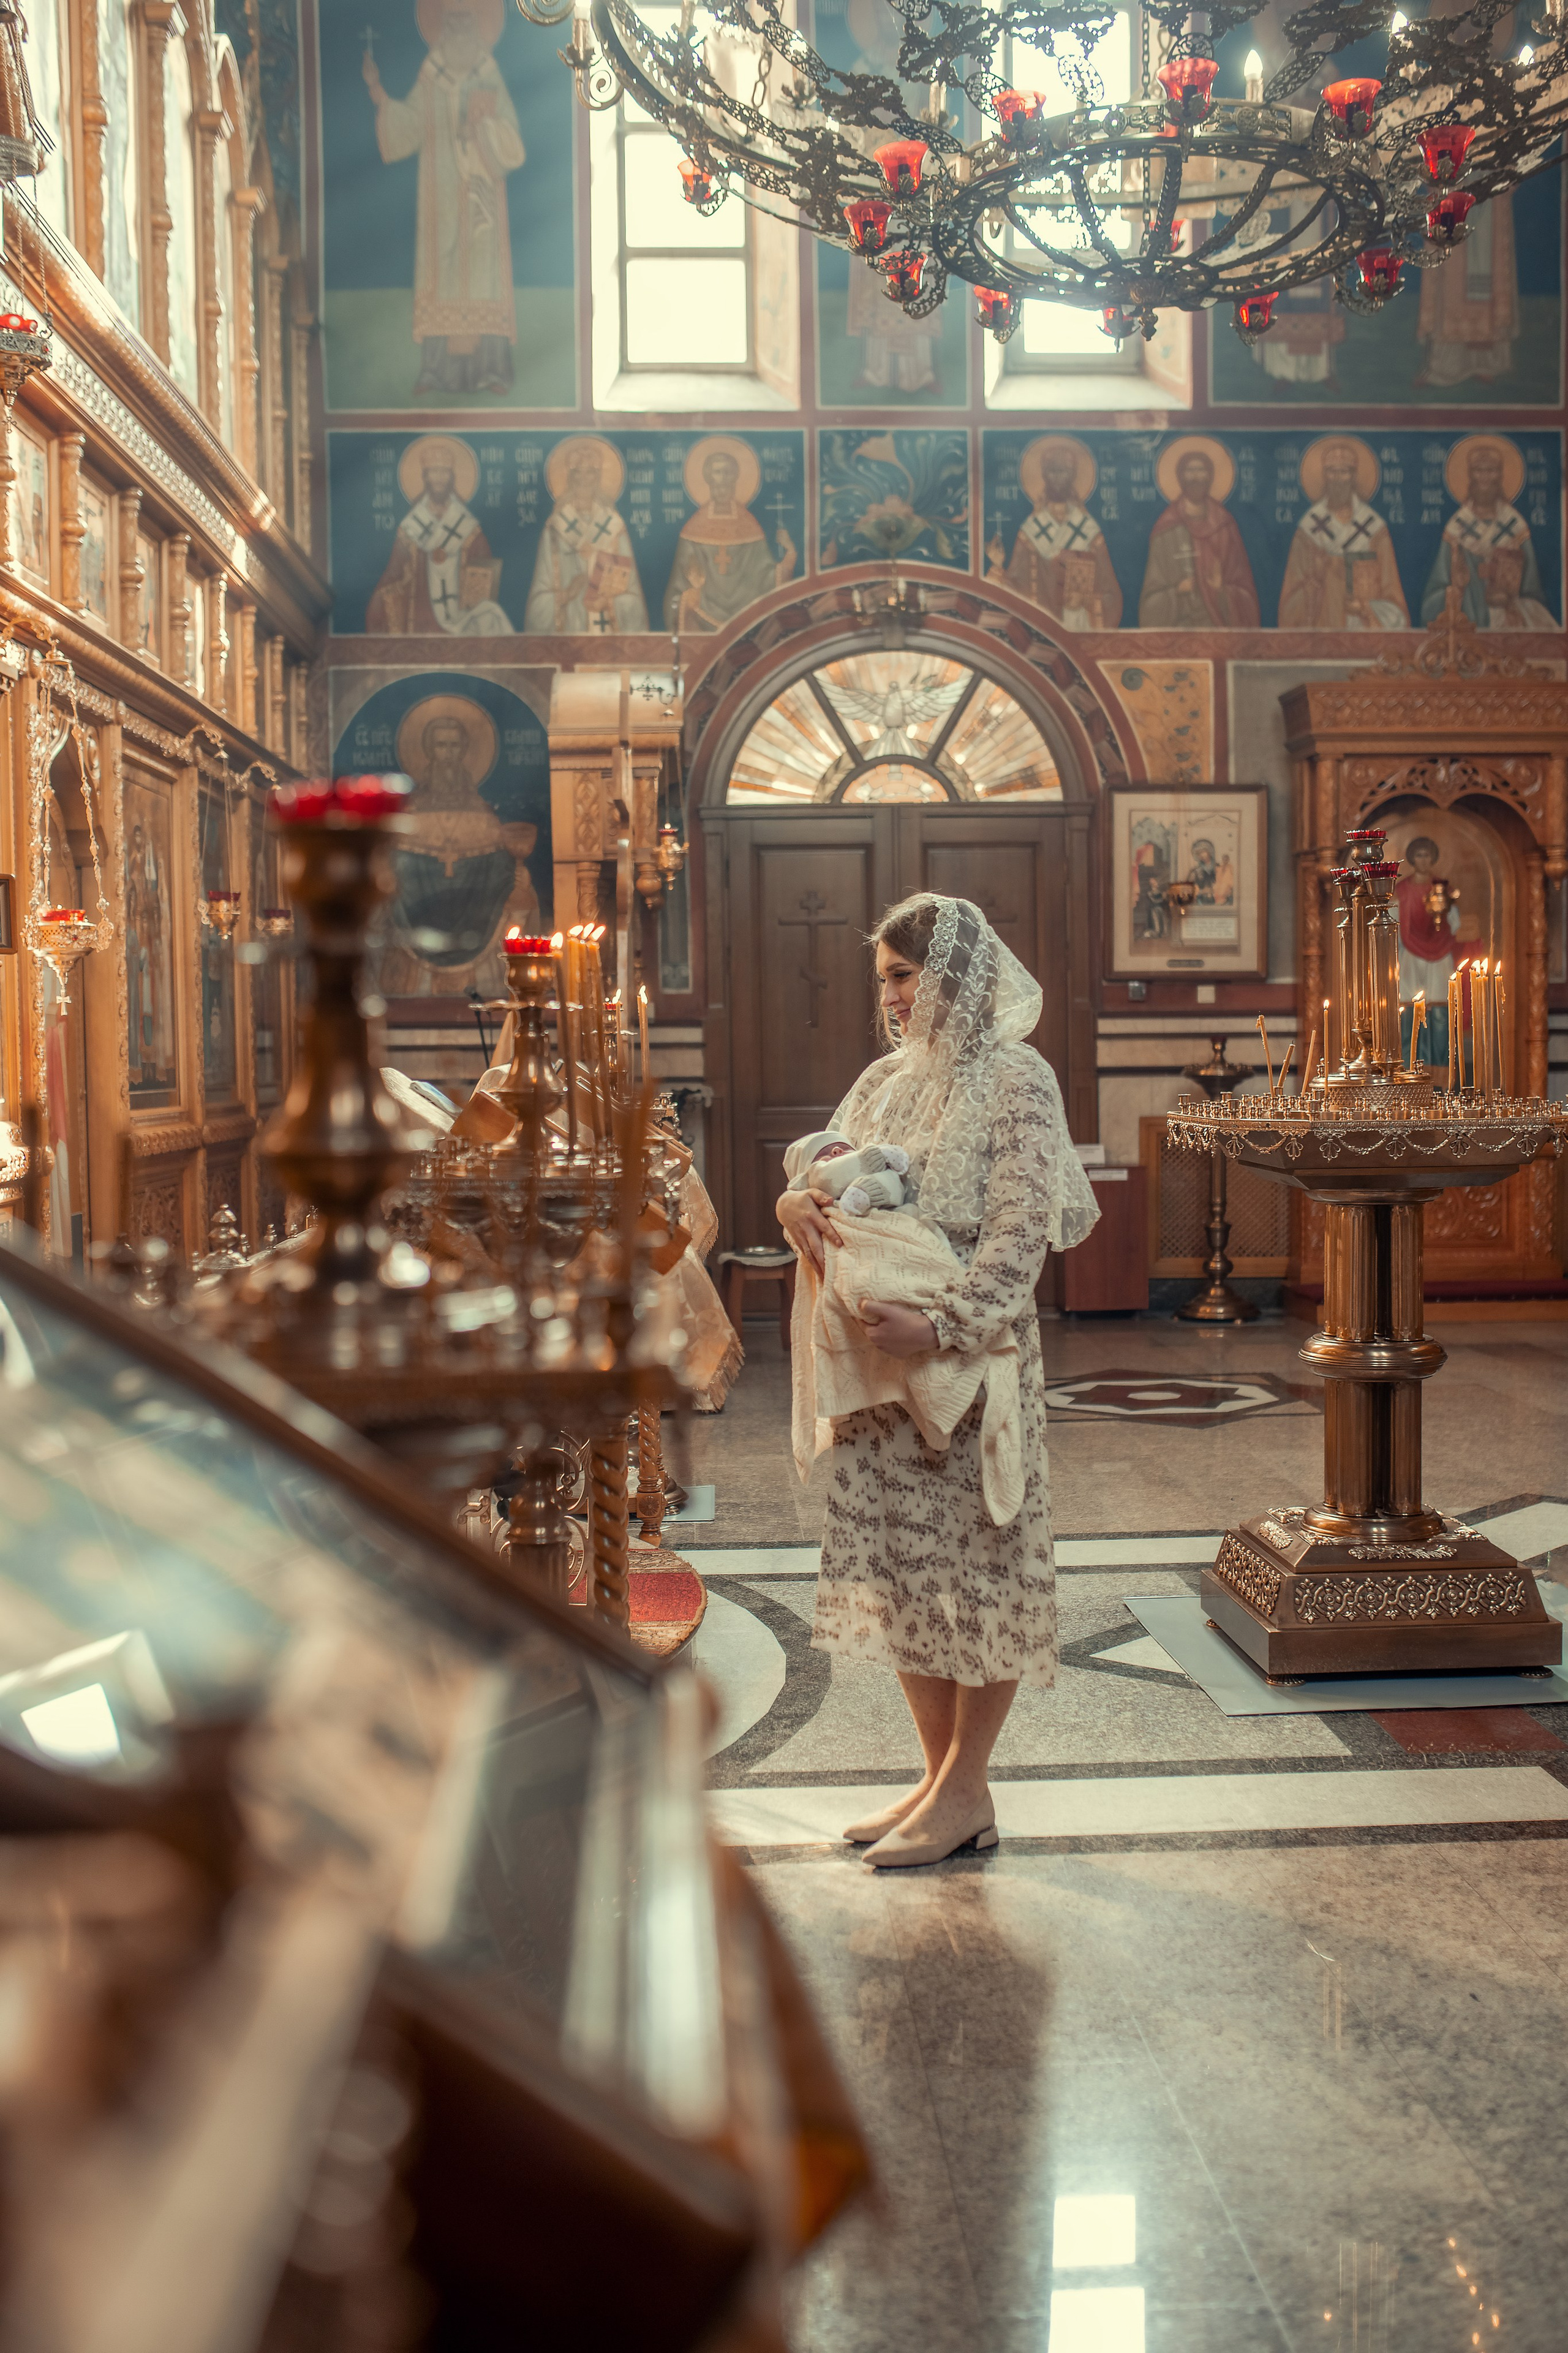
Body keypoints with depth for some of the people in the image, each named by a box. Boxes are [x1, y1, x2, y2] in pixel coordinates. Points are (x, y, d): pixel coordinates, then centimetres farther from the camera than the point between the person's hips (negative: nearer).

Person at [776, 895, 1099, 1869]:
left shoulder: (1016, 1083, -9)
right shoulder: (889, 1078, 13)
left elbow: (1023, 1230, -16)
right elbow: (827, 1167, 13)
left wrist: (946, 1324, -26)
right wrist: (797, 1203, -11)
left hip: (972, 1355, -7)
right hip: (881, 1354, 7)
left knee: (978, 1561, 2)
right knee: (899, 1561, 11)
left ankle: (967, 1791, 12)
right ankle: (941, 1775, 23)